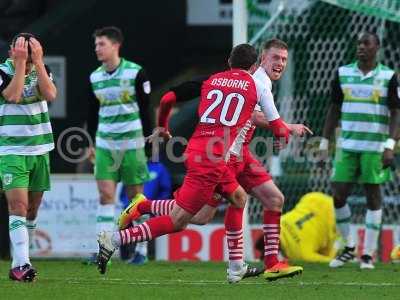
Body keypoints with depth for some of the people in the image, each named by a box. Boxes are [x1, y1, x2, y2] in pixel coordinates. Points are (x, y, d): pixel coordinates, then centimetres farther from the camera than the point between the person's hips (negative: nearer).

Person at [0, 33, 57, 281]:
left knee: (33, 208, 7)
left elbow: (50, 94, -13)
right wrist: (20, 63, -22)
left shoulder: (42, 71, 5)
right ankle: (21, 264, -23)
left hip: (40, 149, 5)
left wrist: (38, 62, -16)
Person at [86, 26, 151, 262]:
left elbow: (145, 109, -3)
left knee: (136, 195, 3)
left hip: (132, 143, -3)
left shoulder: (136, 73, -6)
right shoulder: (95, 77, 7)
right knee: (106, 193, -7)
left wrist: (147, 141, -6)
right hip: (105, 143, 3)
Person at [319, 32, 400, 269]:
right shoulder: (343, 73, 7)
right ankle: (348, 248, 16)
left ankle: (368, 254, 8)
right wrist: (325, 142, 9)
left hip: (375, 148, -3)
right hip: (346, 146, 3)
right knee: (339, 196, -2)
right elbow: (334, 109, 13)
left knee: (373, 195, 2)